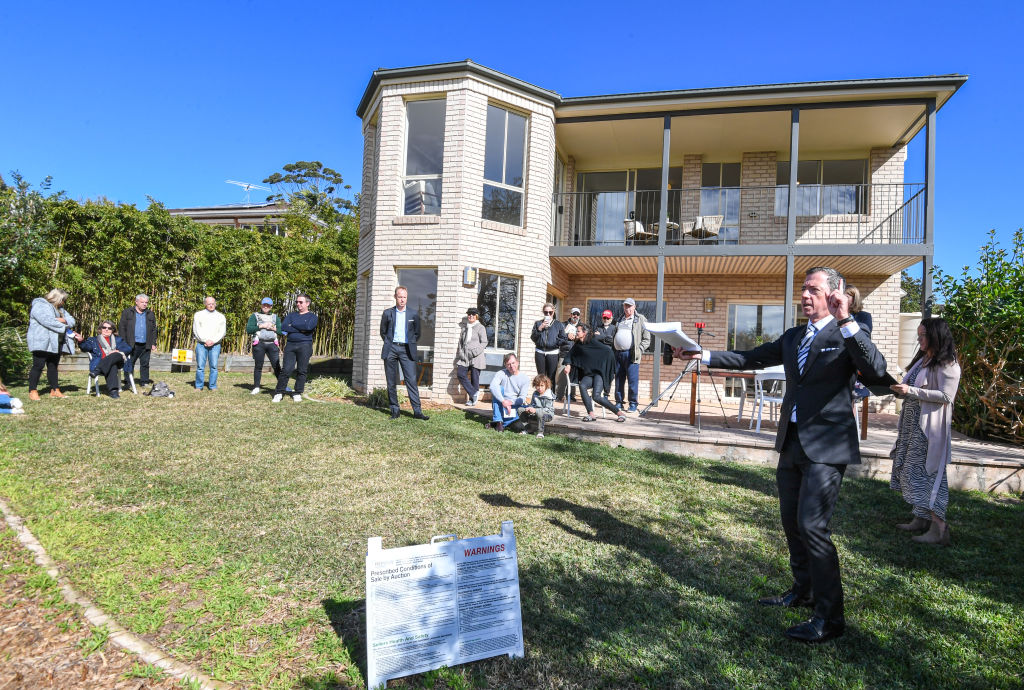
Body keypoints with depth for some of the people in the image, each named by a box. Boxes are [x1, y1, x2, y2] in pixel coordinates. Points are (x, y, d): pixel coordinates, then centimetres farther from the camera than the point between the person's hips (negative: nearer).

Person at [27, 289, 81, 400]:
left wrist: (62, 320, -10)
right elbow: (49, 322, -18)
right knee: (38, 365, -8)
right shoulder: (40, 306, -5)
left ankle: (55, 390, 11)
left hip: (55, 343, 8)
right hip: (42, 342, -8)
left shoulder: (60, 309, 22)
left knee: (53, 366, 9)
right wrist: (70, 331, -17)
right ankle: (32, 391, -3)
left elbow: (72, 321, 13)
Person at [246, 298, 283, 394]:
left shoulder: (275, 317, 19)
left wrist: (273, 328, -6)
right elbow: (248, 329, -1)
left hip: (272, 344, 1)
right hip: (259, 344, -1)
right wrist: (261, 326, -8)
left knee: (277, 366, -4)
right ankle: (256, 387, 10)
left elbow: (281, 331, 11)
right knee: (258, 366, 3)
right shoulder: (254, 316, 13)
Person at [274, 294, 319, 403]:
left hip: (304, 345, -2)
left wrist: (292, 325, -2)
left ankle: (297, 394, 10)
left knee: (301, 371, 0)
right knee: (286, 370, -4)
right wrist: (300, 329, -6)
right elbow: (283, 327, 2)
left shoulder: (312, 316, 9)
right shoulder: (291, 315, 19)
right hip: (290, 345, 2)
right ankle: (279, 393, 4)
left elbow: (308, 326, -14)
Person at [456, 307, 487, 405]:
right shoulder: (464, 328, 18)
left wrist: (474, 352, -14)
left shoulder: (480, 327, 1)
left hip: (476, 358, -5)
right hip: (464, 357, 5)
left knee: (475, 378, -2)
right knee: (461, 374, -10)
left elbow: (484, 343, -4)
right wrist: (459, 353, 10)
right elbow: (460, 342, 21)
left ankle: (473, 399, 8)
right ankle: (474, 393, -2)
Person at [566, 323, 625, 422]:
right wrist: (568, 365, 6)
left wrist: (610, 371, -4)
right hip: (587, 374, 5)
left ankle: (618, 411, -6)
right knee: (582, 386, -29)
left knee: (597, 396, -24)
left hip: (599, 373, -5)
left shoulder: (592, 342, -6)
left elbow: (608, 351, -8)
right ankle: (590, 414, -28)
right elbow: (571, 355, 26)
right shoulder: (577, 345, 12)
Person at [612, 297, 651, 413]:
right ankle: (619, 402, 13)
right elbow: (614, 336, 27)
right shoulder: (619, 320, 21)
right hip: (618, 353, 5)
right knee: (618, 379, 6)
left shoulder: (640, 320, 5)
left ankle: (633, 404, 0)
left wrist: (639, 350, -9)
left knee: (633, 380, -6)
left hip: (631, 354, -5)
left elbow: (647, 339, 2)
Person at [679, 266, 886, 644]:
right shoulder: (793, 337, 13)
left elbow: (876, 368, -25)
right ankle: (803, 591, 36)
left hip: (825, 447, -8)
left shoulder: (846, 336, -8)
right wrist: (704, 355, 11)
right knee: (792, 523, 17)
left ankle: (829, 617, 5)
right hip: (792, 443, 8)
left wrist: (846, 320, -32)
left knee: (812, 526, -10)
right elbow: (751, 359, 16)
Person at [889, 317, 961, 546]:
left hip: (930, 427, -9)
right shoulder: (922, 360, 16)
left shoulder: (947, 365, -11)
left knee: (925, 473, -8)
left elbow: (946, 396, -19)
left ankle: (939, 527, -2)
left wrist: (911, 391, -22)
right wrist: (899, 389, 4)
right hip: (912, 424, 9)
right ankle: (921, 519, 21)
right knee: (911, 470, 11)